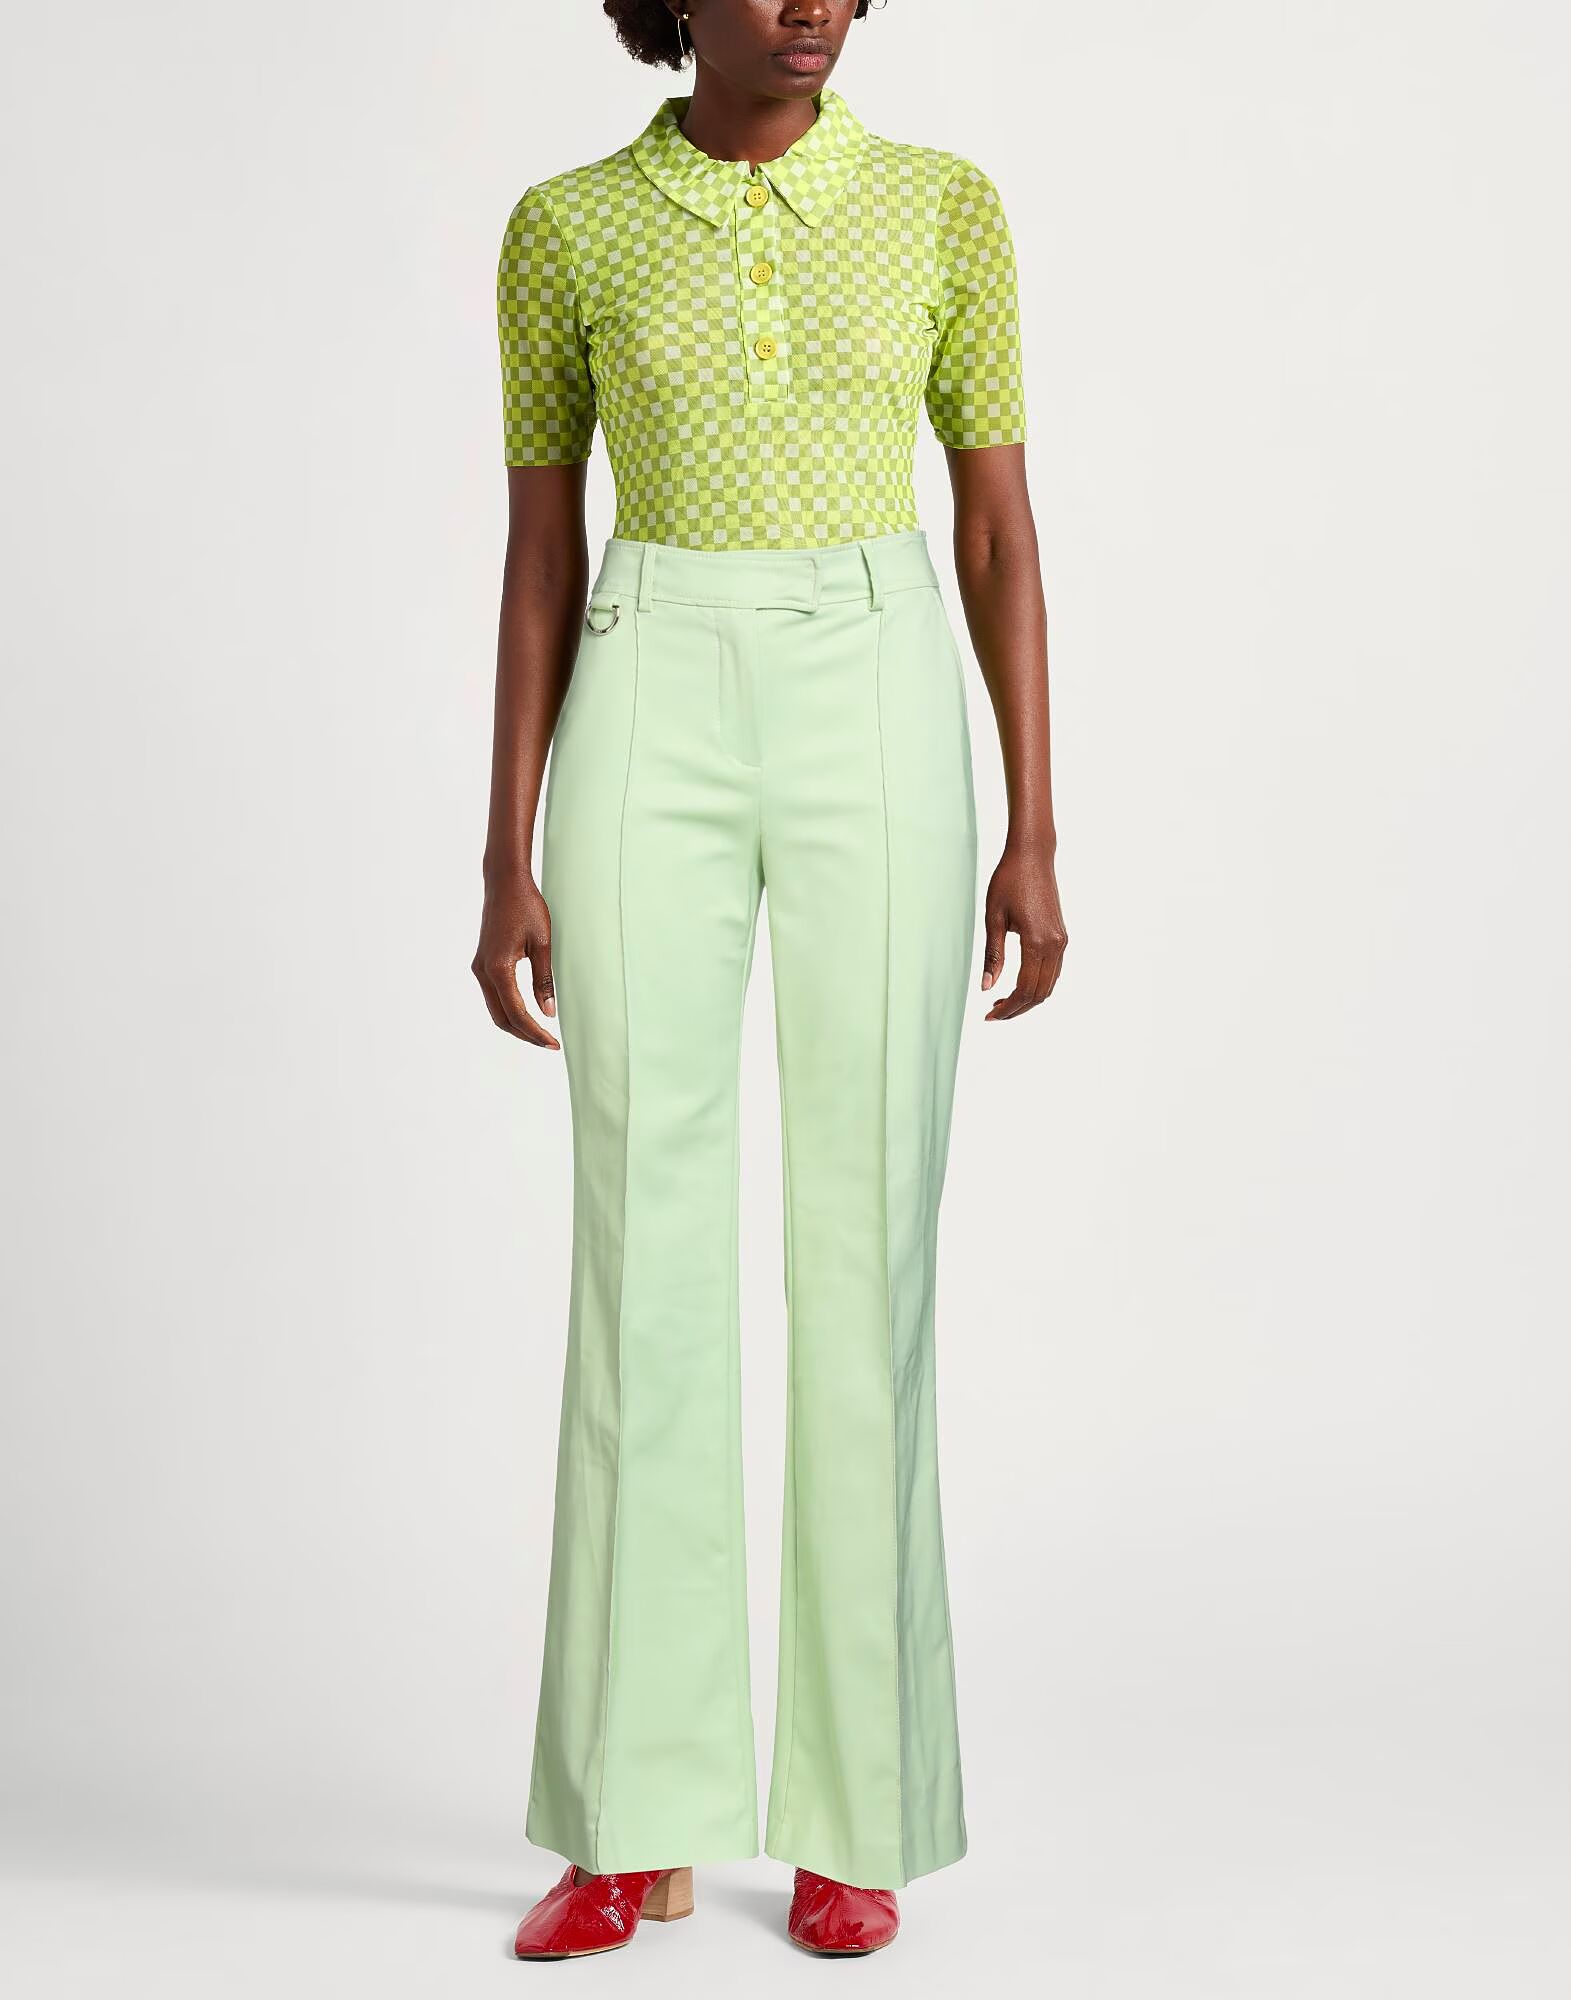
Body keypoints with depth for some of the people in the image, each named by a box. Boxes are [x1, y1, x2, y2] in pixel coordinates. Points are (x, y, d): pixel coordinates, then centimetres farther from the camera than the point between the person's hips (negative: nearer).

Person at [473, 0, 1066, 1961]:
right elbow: (538, 558, 8)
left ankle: (855, 1815, 11)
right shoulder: (567, 228, 8)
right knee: (644, 1266, -2)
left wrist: (1033, 834, -1)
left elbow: (999, 530, 7)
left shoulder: (944, 206, 8)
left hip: (875, 733, 0)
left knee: (864, 1262, -2)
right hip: (653, 736, 0)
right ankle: (638, 1827, 9)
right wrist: (508, 865, 2)